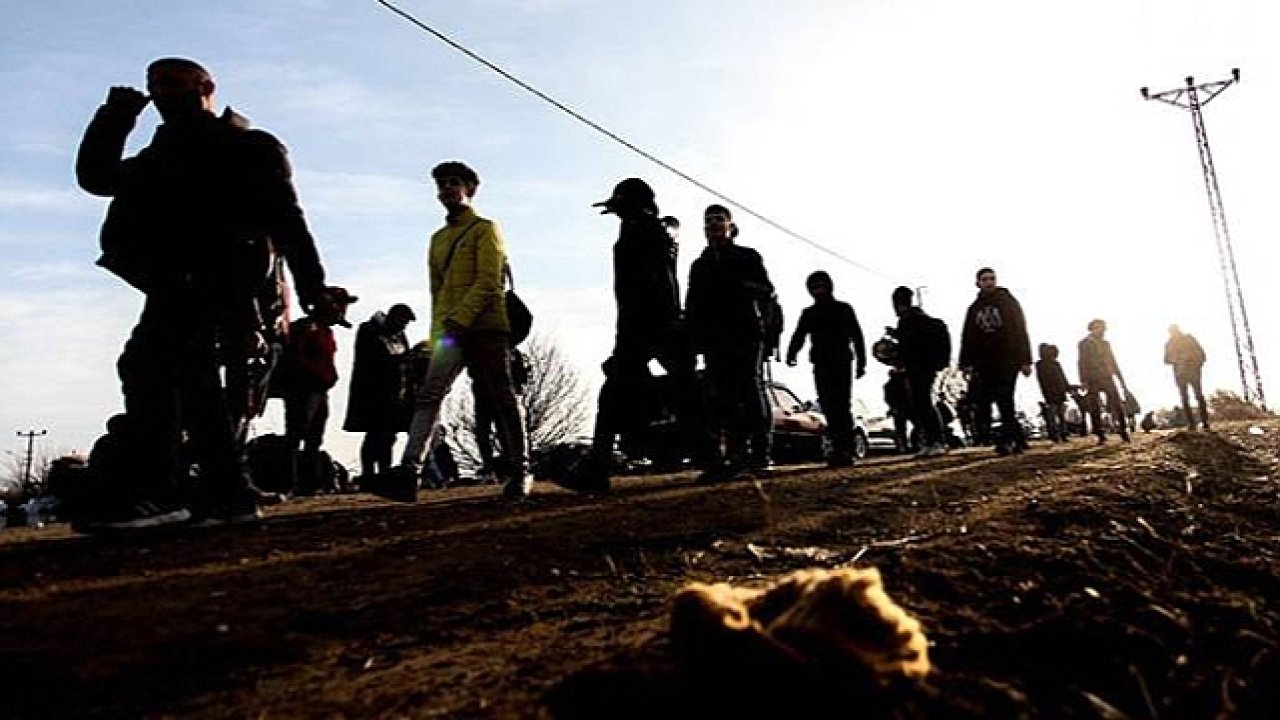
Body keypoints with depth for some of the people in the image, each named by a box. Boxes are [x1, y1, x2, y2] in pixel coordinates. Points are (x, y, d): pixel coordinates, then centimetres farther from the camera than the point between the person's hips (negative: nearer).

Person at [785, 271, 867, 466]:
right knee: (828, 405, -5)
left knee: (842, 405, -11)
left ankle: (845, 449, -14)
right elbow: (798, 336, 3)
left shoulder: (844, 309, 14)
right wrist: (791, 354, -16)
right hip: (821, 365, 2)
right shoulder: (809, 313, 17)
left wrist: (861, 362, 3)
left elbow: (857, 337, 12)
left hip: (842, 363, -2)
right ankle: (840, 448, -4)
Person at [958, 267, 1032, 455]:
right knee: (980, 400, -5)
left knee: (1005, 401, -10)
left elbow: (1020, 331, 1)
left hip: (1007, 359, -4)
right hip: (984, 363, 4)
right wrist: (966, 363, 0)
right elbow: (967, 338, 11)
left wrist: (1025, 360, -7)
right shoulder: (974, 308, 15)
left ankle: (1007, 440, -4)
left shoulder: (1007, 301, 6)